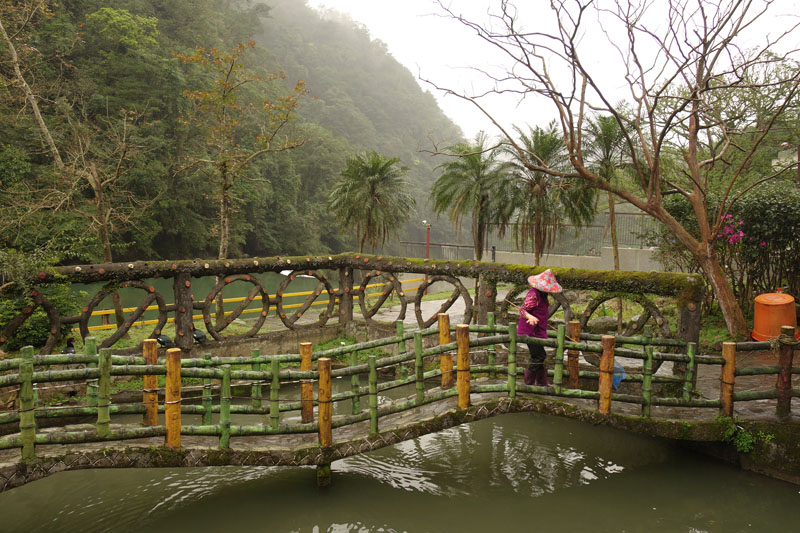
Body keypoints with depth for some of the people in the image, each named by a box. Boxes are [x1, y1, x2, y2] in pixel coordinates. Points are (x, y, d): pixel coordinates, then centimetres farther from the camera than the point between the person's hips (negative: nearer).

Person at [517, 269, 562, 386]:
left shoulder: (541, 294, 9)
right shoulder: (534, 294, -21)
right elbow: (522, 310, -27)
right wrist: (530, 317, -45)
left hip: (538, 331, 10)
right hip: (531, 331, -10)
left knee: (540, 356, 16)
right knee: (538, 356, -7)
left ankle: (542, 382, 28)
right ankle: (528, 383, 4)